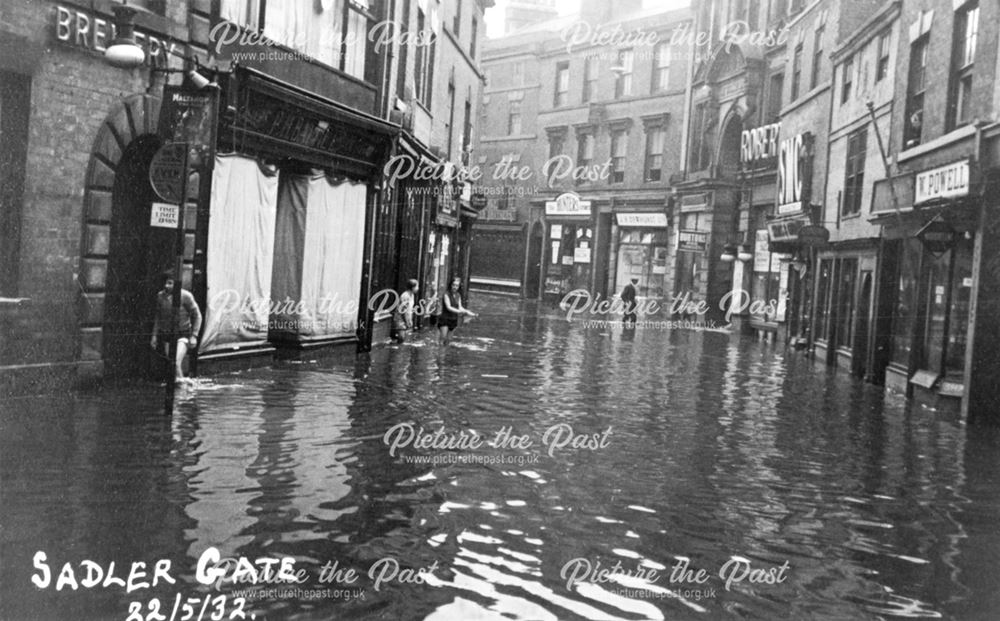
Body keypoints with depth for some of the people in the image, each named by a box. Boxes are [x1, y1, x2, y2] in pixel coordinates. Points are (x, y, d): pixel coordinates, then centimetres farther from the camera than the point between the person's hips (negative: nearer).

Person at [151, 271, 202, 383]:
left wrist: (194, 336, -11)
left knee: (177, 363, -19)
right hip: (166, 335, 5)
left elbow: (197, 316, -6)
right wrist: (155, 335, 12)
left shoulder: (185, 296, -13)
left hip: (182, 334, -5)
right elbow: (158, 316, 14)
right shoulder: (160, 296, 1)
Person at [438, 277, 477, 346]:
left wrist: (472, 314, -9)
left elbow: (460, 307, 3)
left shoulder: (458, 295, 5)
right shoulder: (446, 294, -14)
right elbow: (448, 307, -24)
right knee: (443, 339, -11)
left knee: (448, 339, 11)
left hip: (453, 320, 6)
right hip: (445, 319, -6)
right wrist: (459, 311, -38)